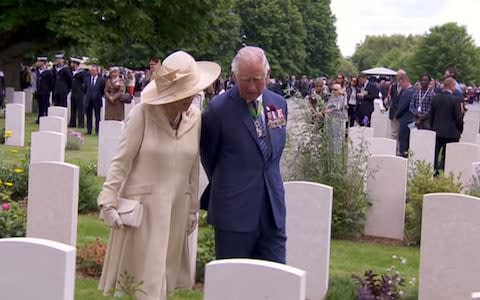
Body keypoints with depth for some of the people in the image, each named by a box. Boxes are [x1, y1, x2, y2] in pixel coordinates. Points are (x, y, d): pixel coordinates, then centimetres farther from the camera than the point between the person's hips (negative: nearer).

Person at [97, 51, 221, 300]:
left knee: (165, 274, 12)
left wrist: (193, 208, 13)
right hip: (142, 205, -4)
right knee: (141, 275, 2)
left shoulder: (195, 117, -1)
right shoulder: (143, 114, -14)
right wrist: (109, 202, -12)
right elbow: (121, 161, -9)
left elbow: (193, 166, 8)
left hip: (177, 207, 4)